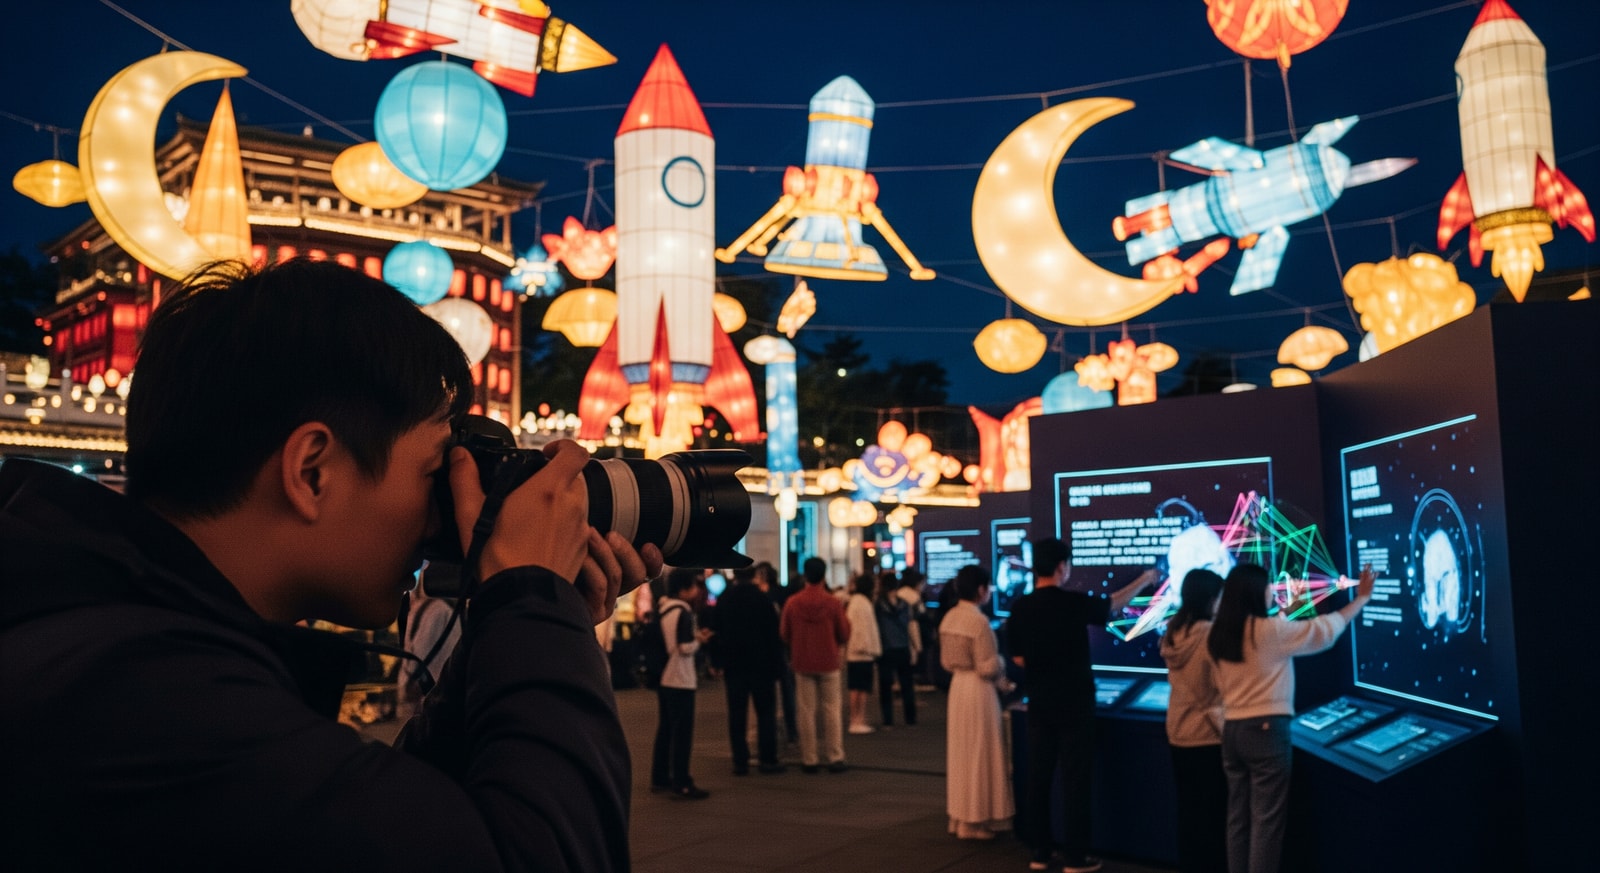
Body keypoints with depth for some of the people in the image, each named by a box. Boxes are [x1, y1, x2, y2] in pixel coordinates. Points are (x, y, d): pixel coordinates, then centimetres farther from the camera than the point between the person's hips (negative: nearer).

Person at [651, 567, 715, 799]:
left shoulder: (662, 608, 10)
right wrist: (700, 640, -2)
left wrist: (694, 634, 8)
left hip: (663, 679, 9)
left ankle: (660, 778, 22)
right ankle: (681, 784, 0)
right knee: (682, 734, -3)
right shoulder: (682, 612, -16)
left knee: (665, 730, 16)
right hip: (680, 681, -9)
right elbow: (686, 648, -21)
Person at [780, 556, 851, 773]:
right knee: (831, 710, 6)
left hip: (802, 664, 1)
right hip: (829, 663, -1)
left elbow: (784, 634, 1)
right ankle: (835, 758, 5)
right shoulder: (833, 603, -9)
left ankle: (809, 759, 8)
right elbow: (844, 634, -3)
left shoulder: (792, 603, -6)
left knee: (806, 711, 7)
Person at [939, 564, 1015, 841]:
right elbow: (988, 668, -19)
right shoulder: (979, 621, -20)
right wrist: (1001, 663, 2)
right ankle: (976, 820, 10)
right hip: (979, 690, -8)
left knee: (961, 752, 16)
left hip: (957, 686, 8)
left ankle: (960, 816, 25)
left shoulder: (950, 617, 5)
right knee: (979, 754, 3)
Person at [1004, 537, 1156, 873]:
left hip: (1039, 703, 4)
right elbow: (1114, 604, 6)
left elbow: (1018, 658, 5)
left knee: (1038, 775, 10)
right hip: (1073, 703, -4)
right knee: (1075, 777, 3)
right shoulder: (1074, 603, -13)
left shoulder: (1020, 608, -3)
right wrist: (1144, 580, 21)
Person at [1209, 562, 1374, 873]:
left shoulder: (1218, 635, 6)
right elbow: (1323, 631, -3)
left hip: (1232, 730, 7)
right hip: (1266, 730, -7)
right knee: (1267, 818, 0)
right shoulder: (1271, 630, -12)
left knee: (1238, 816, 12)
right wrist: (1361, 599, 9)